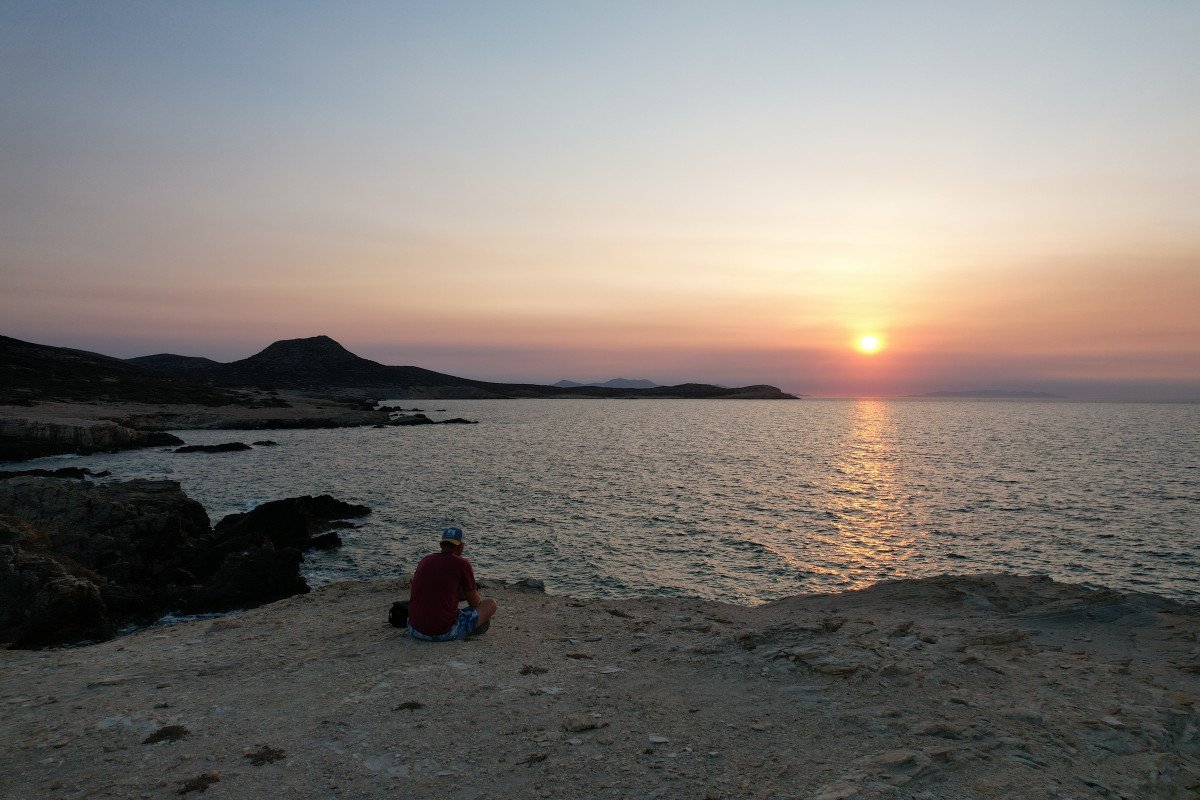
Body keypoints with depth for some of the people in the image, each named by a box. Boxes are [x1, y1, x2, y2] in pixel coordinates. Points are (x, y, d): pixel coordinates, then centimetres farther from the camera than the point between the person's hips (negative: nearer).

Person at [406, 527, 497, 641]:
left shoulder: (425, 560, 10)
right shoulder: (462, 564, -5)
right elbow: (475, 603, 4)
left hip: (415, 631, 5)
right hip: (445, 633, -5)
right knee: (491, 604, 11)